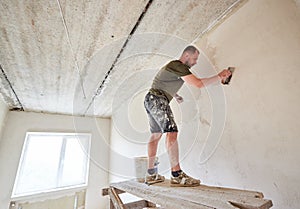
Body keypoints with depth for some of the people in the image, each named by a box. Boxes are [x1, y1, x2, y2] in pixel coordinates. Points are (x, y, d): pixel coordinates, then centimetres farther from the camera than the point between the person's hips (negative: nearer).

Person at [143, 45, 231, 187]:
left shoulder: (173, 66, 25)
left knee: (156, 134, 8)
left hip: (150, 100, 10)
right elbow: (199, 83, -17)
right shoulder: (179, 66, -8)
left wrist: (175, 96, 30)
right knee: (171, 132, -16)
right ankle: (177, 175, -14)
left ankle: (151, 174, 14)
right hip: (157, 99, -10)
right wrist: (219, 77, -5)